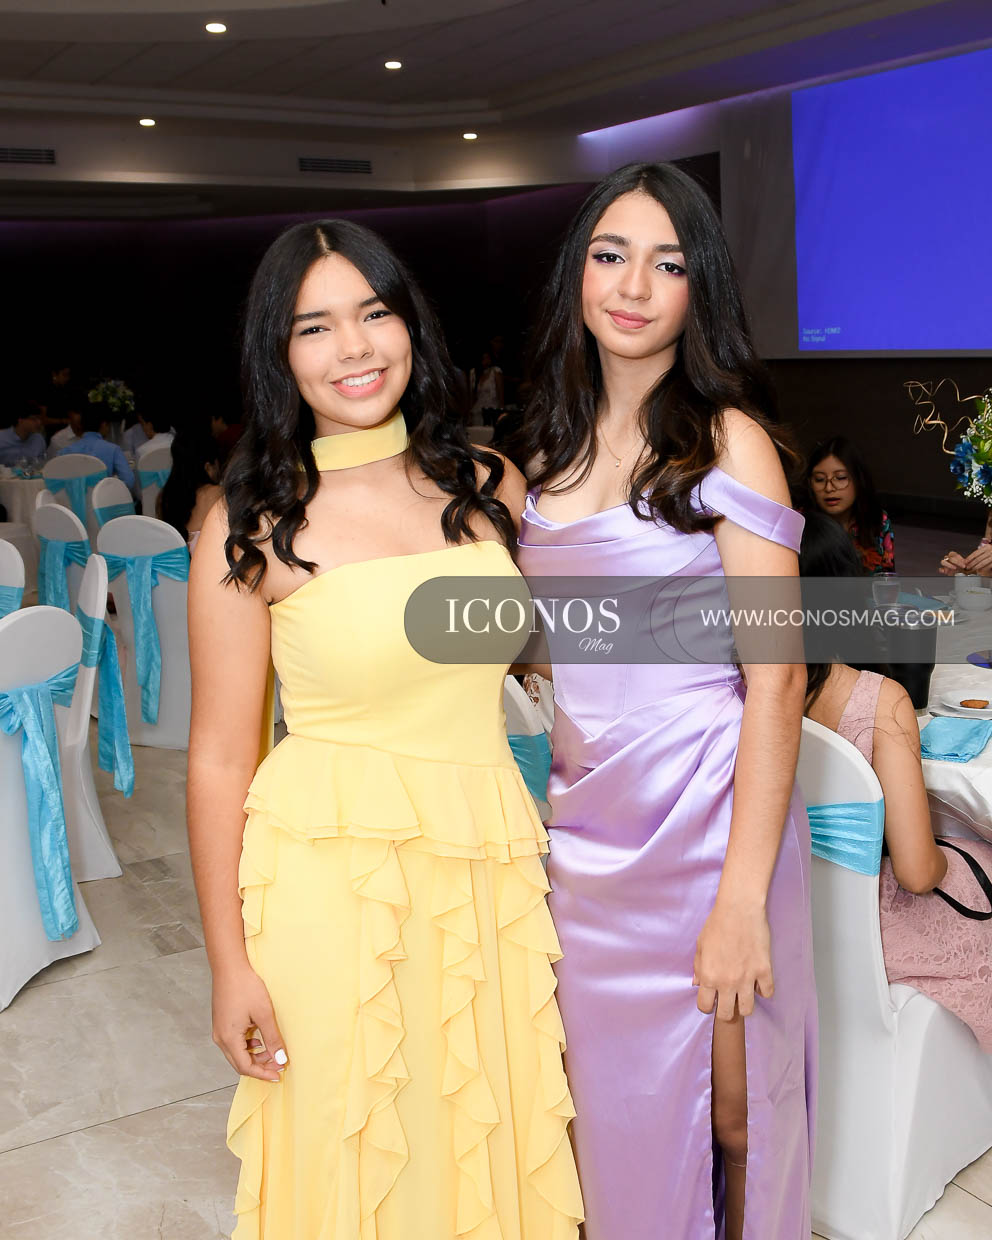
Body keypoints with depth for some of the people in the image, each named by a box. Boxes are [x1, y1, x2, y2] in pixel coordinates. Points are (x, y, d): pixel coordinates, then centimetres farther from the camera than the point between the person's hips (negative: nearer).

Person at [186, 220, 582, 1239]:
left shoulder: (488, 487, 4)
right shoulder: (256, 525, -7)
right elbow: (219, 757, -6)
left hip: (488, 860, 4)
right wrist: (231, 964, -6)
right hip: (332, 876, -3)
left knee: (489, 1140, 17)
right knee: (356, 1157, 12)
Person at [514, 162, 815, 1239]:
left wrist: (743, 896, -19)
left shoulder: (728, 440, -10)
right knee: (611, 1102, 17)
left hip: (708, 823, -5)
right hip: (586, 817, 6)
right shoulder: (551, 445, 9)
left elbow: (777, 678, -14)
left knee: (725, 1110, 9)